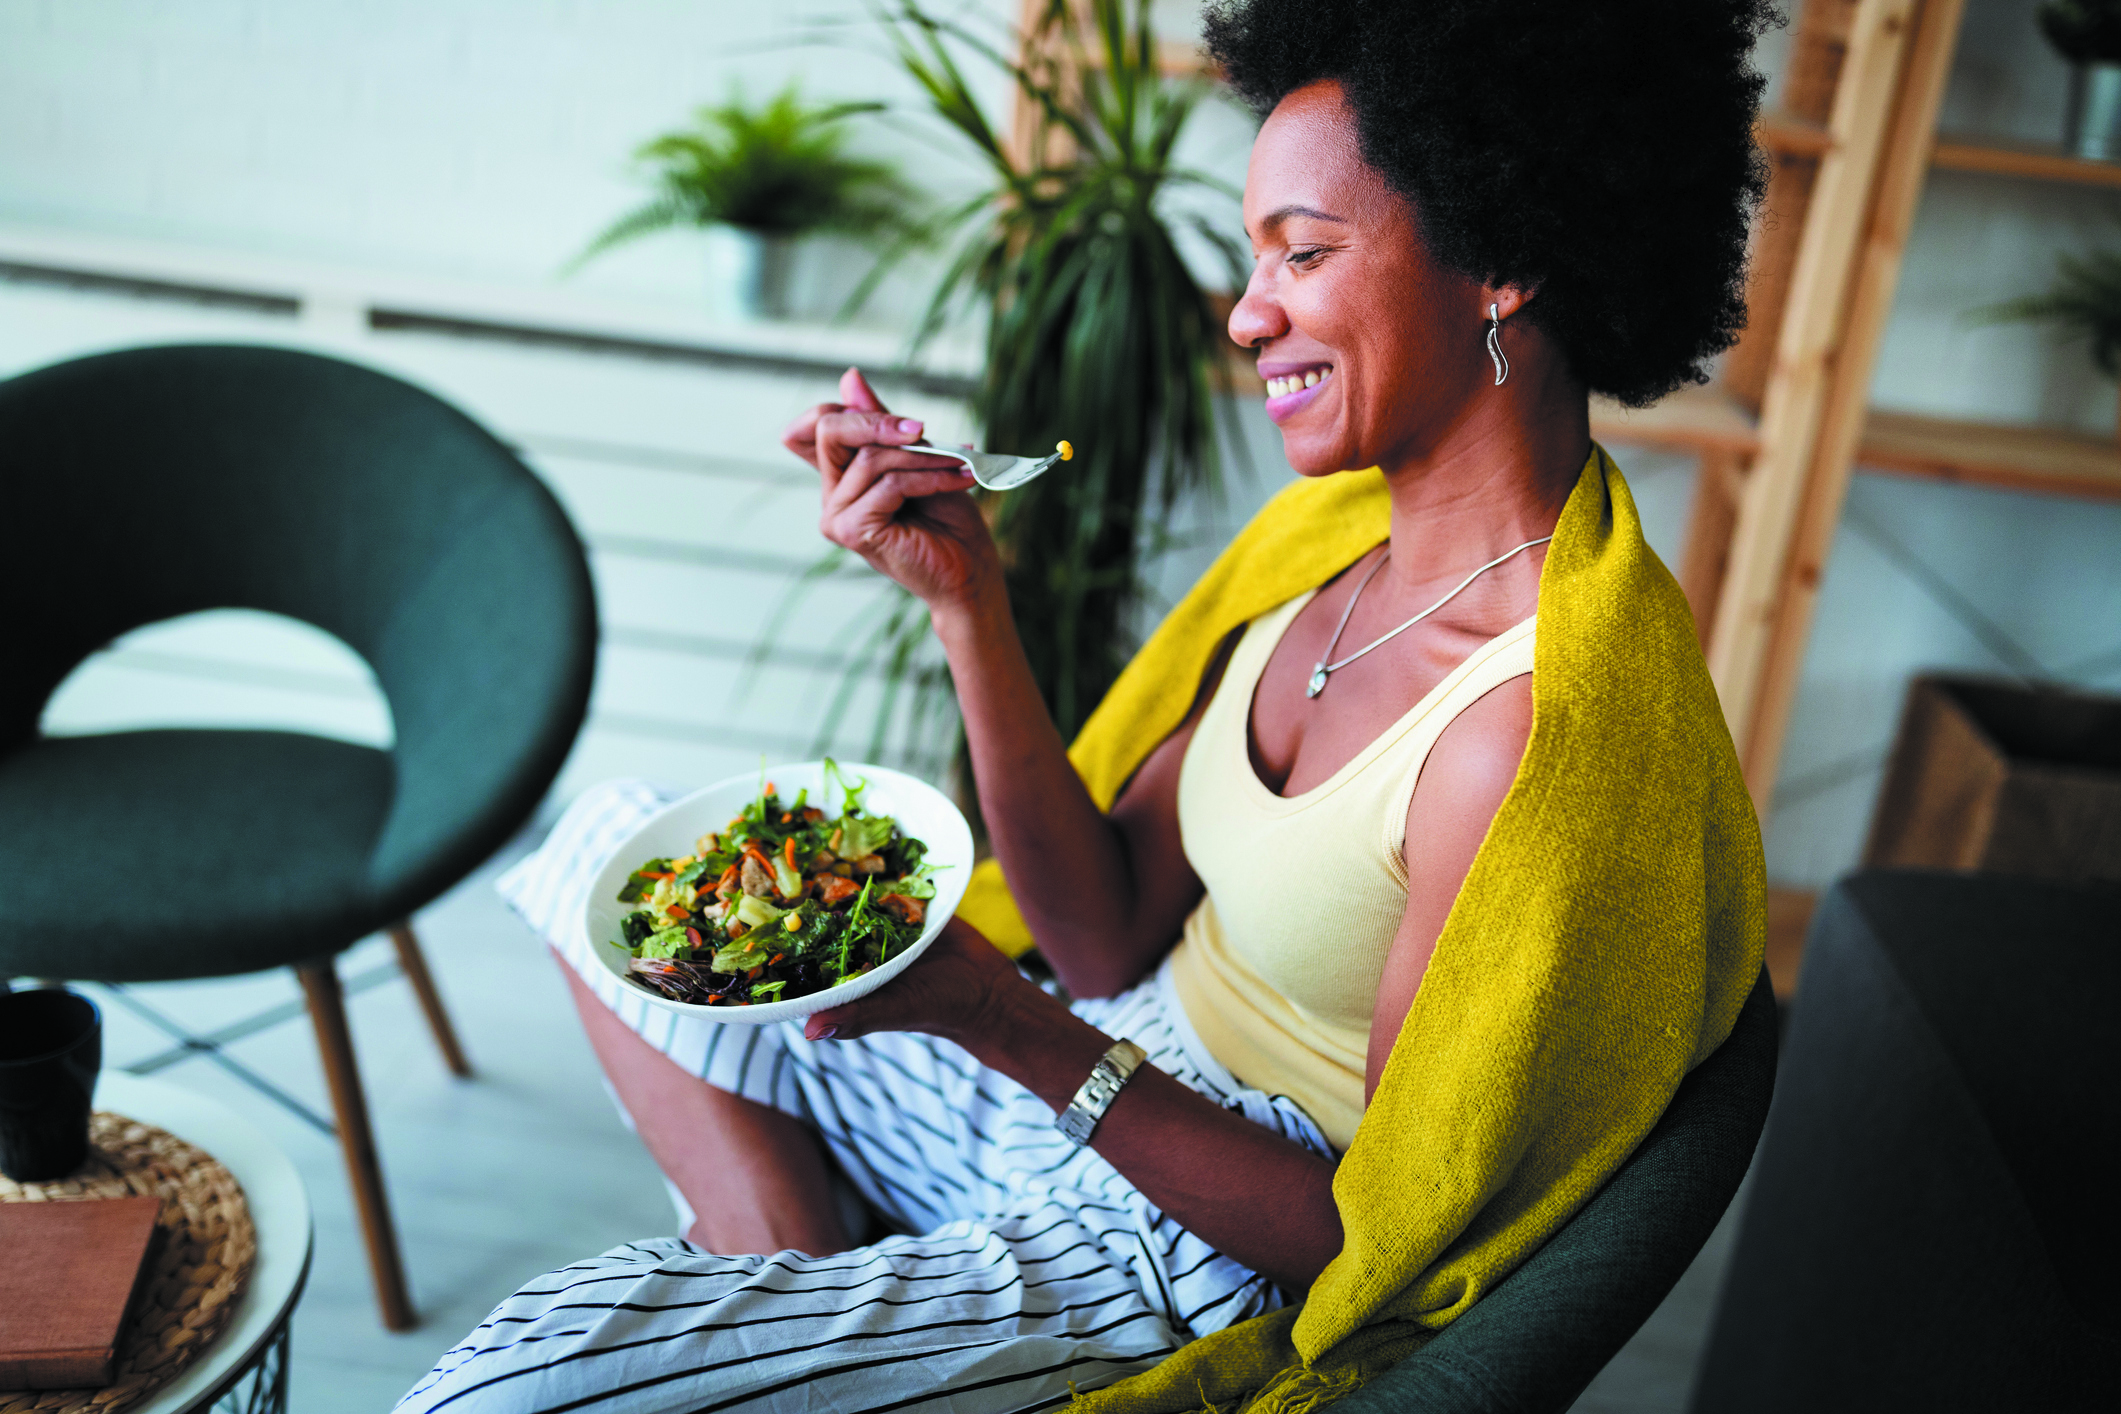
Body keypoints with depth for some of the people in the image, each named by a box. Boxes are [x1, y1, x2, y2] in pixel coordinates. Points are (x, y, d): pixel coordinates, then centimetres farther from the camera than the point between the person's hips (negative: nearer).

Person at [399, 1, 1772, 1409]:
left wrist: (1011, 1025, -29)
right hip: (1110, 1065, 9)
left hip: (1217, 1270, -8)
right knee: (614, 845, 13)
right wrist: (968, 600, -12)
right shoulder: (1352, 524, -3)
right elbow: (1112, 937, -3)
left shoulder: (1543, 725, -29)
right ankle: (812, 1296, 4)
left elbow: (1384, 1238, -20)